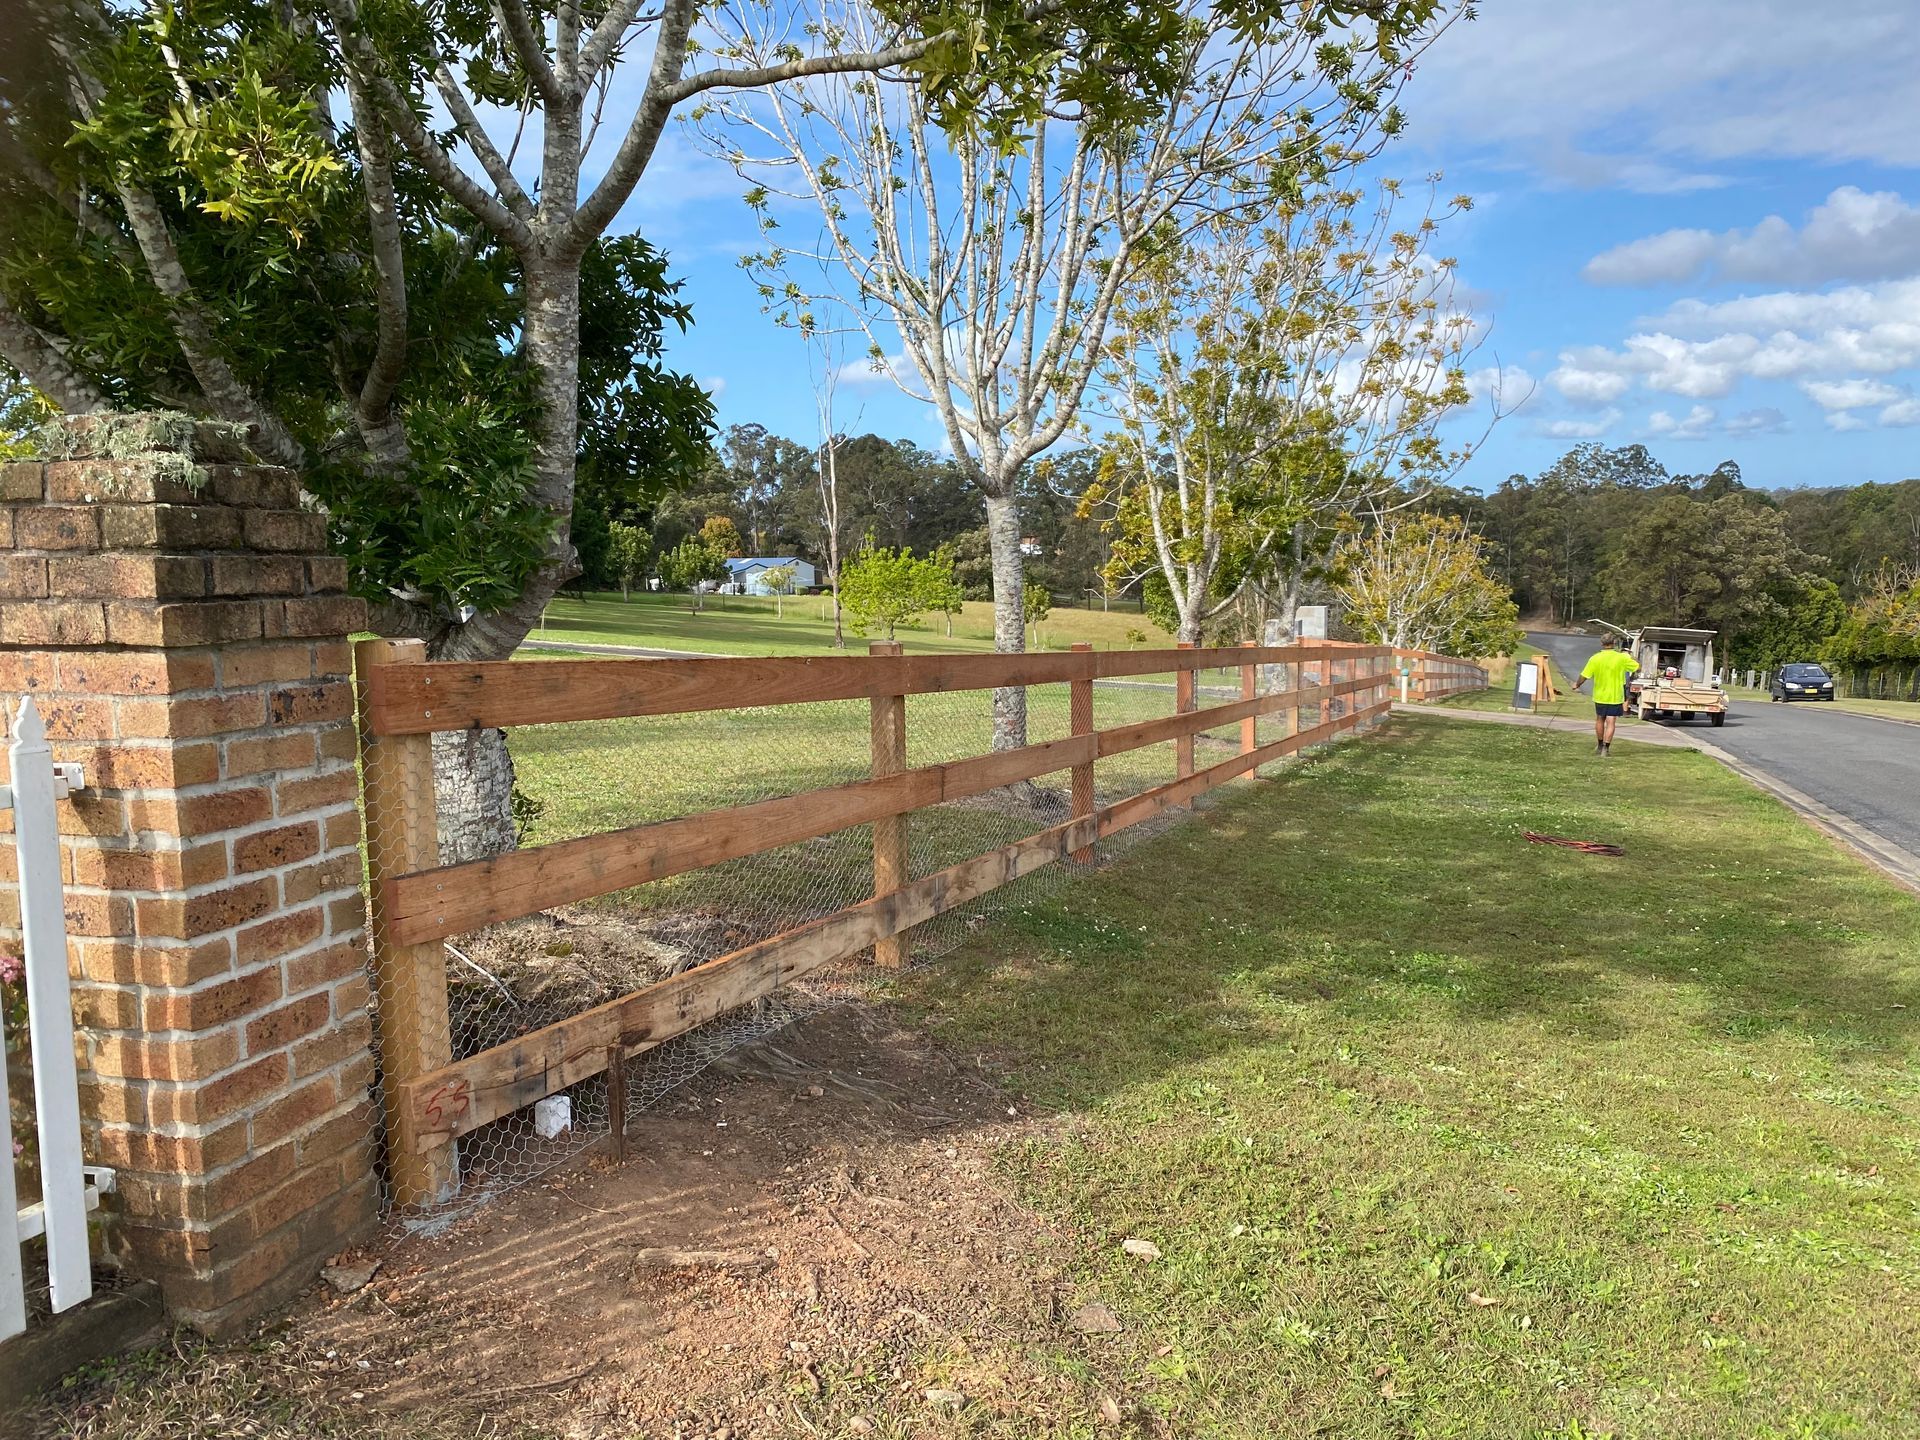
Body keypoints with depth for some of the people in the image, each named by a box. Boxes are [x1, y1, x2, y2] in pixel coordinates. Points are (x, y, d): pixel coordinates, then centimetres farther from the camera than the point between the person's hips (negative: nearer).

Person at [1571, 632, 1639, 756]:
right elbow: (1638, 666, 1)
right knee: (1611, 723, 1)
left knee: (1600, 720, 19)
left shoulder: (1594, 658, -10)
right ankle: (1606, 748, -5)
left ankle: (1600, 746, 31)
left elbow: (1584, 676, -8)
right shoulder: (1621, 658, -11)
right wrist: (1629, 656, 16)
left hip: (1600, 696, 2)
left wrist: (1577, 684, 11)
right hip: (1615, 696, -2)